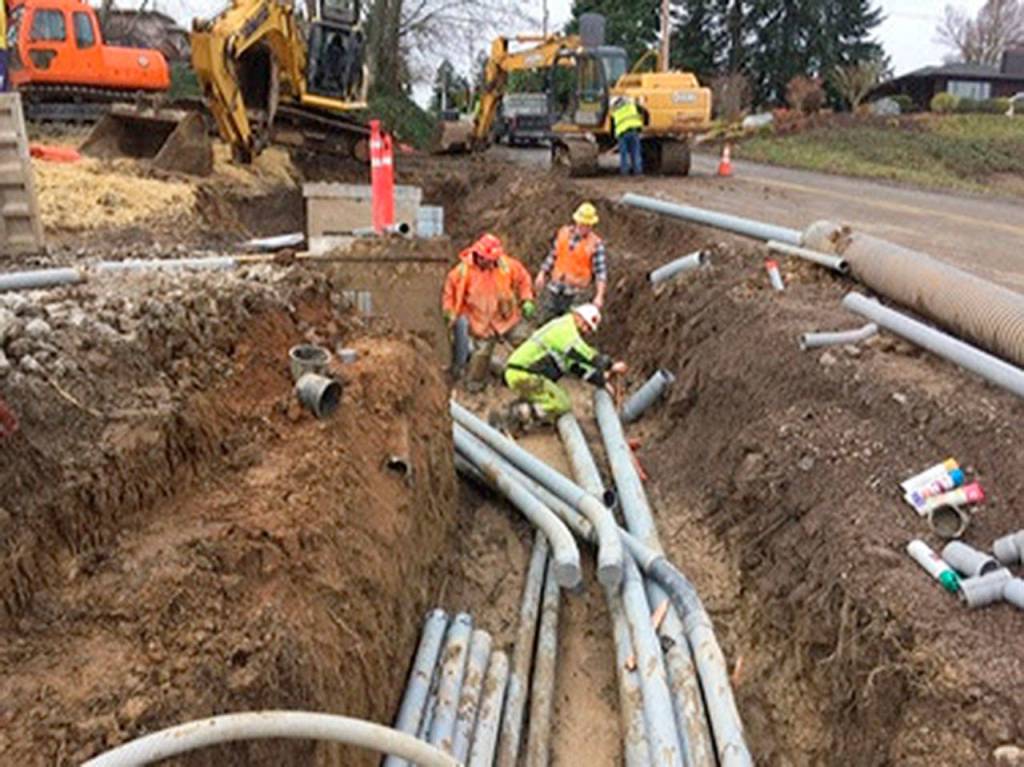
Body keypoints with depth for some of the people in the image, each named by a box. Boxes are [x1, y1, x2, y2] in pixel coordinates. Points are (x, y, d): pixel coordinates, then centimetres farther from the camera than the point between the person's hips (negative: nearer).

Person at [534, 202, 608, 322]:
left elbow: (601, 271, -16)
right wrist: (542, 274, 10)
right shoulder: (564, 232, 1)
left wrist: (599, 296, -26)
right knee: (546, 320, 14)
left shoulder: (596, 244, -13)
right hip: (555, 287, 5)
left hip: (576, 292, -4)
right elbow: (552, 256, 12)